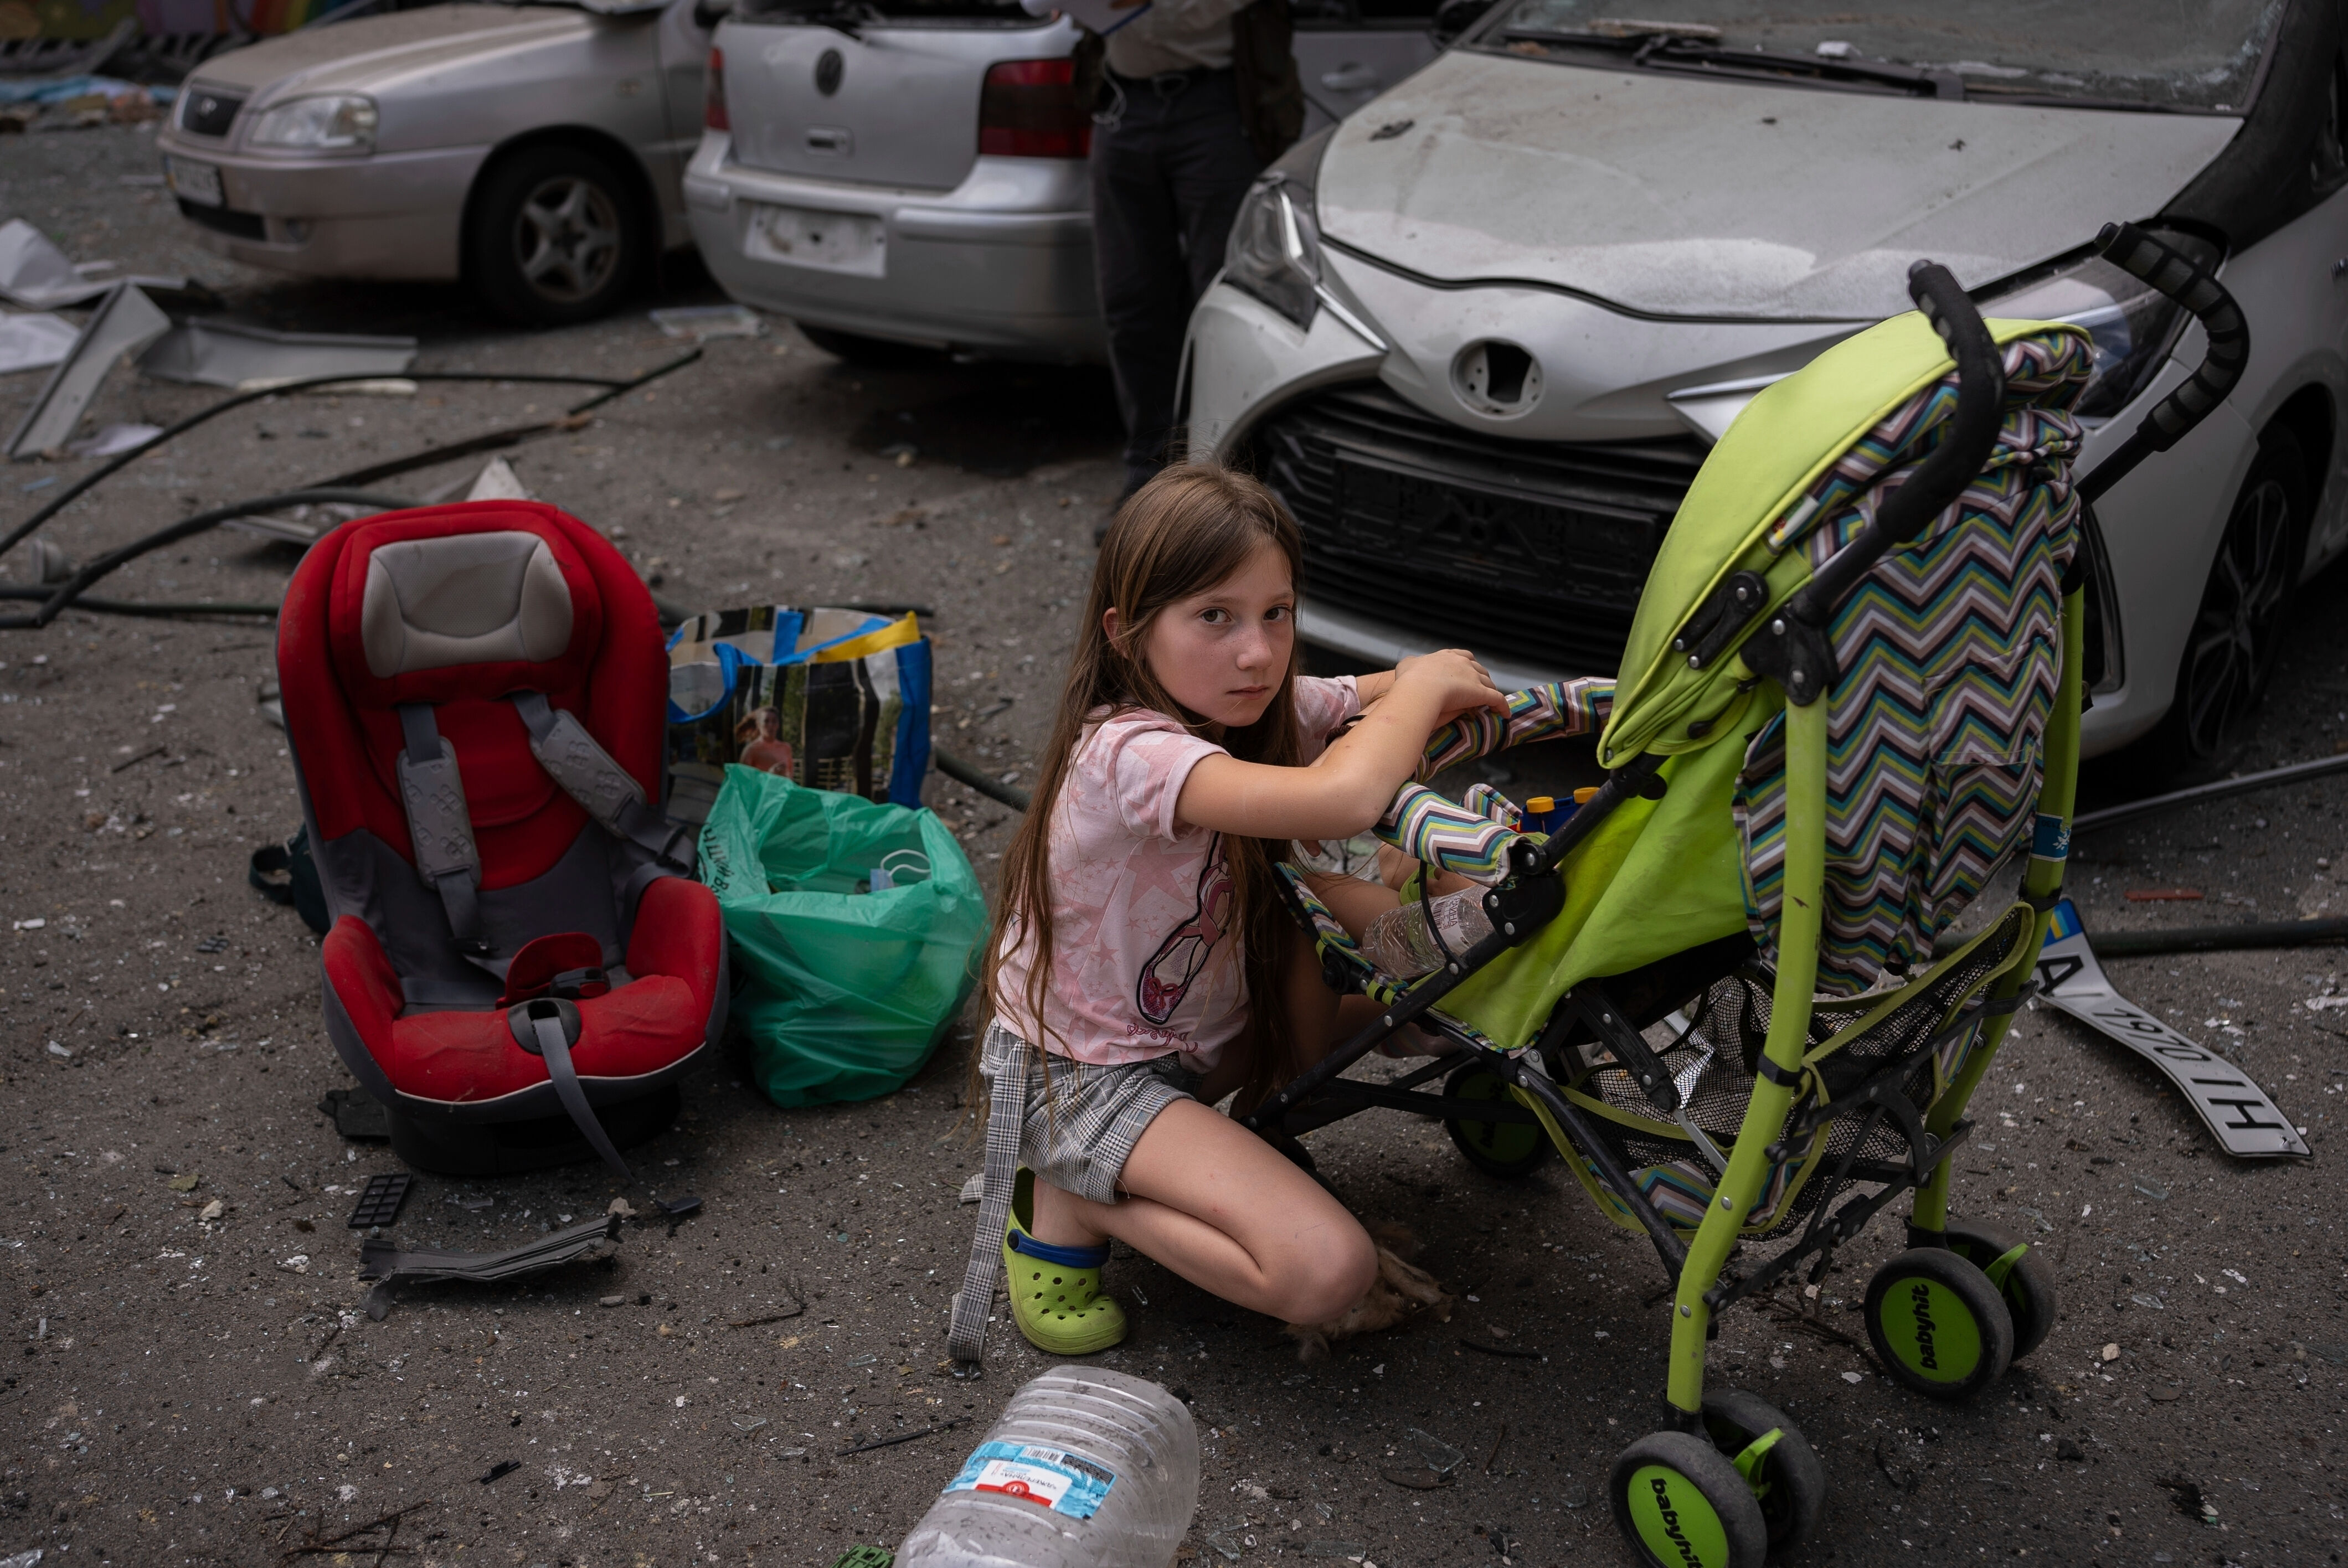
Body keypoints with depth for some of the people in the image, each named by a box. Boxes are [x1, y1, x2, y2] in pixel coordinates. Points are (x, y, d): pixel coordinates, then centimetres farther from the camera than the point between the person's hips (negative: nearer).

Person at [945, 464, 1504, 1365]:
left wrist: (1430, 694, -15)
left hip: (1202, 1033, 9)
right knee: (1330, 1269, -23)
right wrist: (1423, 685, -28)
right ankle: (1068, 1206, -2)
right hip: (1084, 1076, -9)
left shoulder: (1267, 709, -6)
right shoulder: (1130, 753, -33)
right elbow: (1340, 799, -48)